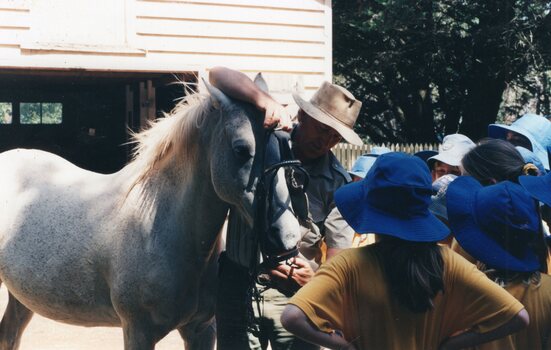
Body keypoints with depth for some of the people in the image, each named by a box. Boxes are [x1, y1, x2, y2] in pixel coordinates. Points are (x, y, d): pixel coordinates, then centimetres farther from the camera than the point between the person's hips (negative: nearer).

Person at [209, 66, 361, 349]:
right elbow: (218, 76, -12)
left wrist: (318, 278, -24)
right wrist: (266, 101, -29)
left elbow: (338, 252, -1)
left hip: (294, 293, 0)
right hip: (238, 283, 0)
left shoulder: (338, 183, -3)